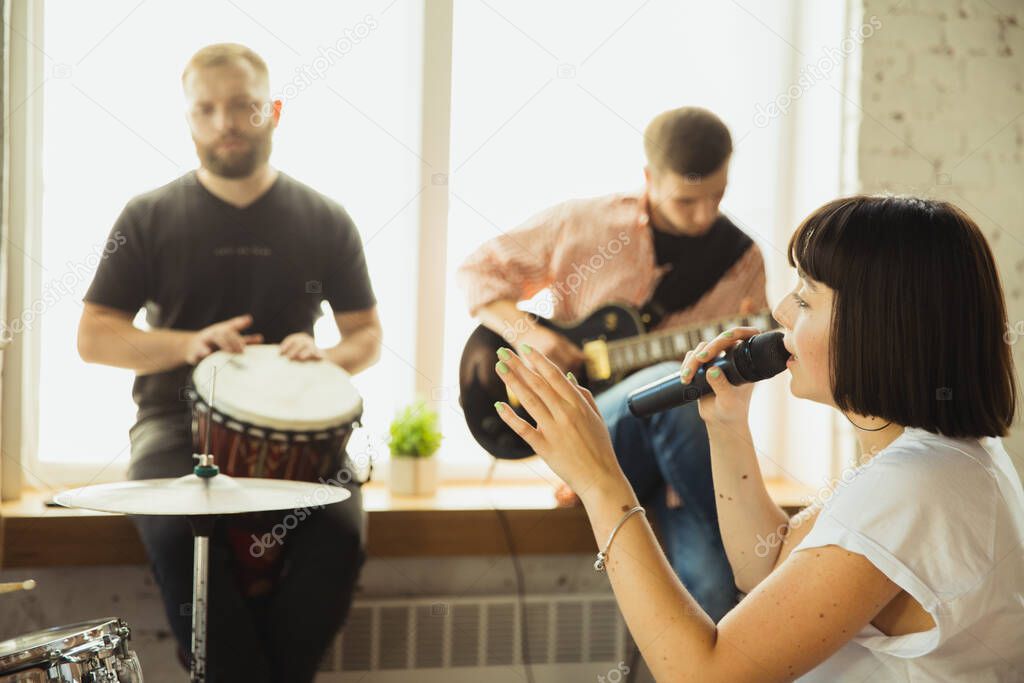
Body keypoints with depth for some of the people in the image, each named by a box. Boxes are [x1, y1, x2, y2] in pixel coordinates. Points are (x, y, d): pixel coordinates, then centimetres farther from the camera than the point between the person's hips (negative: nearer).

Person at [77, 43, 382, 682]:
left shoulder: (325, 221, 7)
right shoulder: (150, 218, 4)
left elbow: (368, 335, 13)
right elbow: (94, 337, 4)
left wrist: (325, 358, -11)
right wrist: (189, 344, -14)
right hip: (179, 419, 0)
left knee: (338, 534, -28)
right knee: (178, 534, -31)